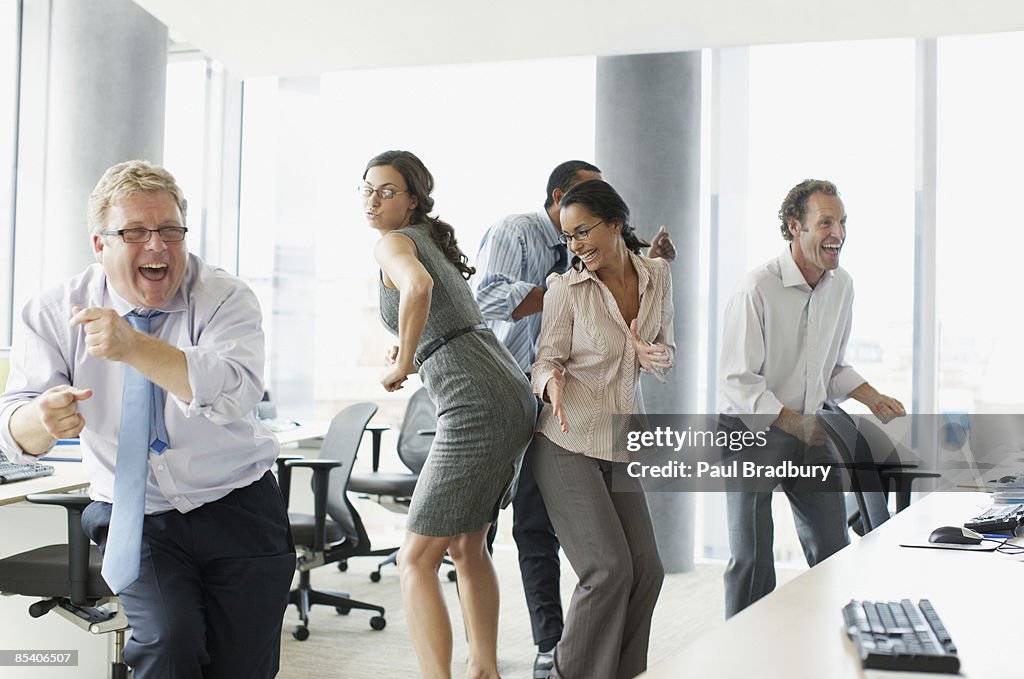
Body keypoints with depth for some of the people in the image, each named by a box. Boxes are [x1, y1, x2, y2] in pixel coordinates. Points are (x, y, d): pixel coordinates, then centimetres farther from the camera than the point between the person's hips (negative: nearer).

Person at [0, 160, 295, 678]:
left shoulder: (225, 298, -9)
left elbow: (235, 393, -28)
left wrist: (134, 347, -39)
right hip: (135, 522, 1)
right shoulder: (57, 313, -2)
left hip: (238, 514, 0)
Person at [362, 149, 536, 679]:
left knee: (416, 559, -3)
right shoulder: (432, 239, 22)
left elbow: (418, 287, -29)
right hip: (515, 400, 9)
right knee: (466, 545, 22)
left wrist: (402, 365, -16)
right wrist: (410, 355, 16)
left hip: (476, 410, -9)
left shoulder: (393, 242, -4)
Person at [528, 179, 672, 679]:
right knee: (609, 568, -13)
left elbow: (666, 350, 13)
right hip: (566, 444, -5)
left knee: (646, 569, 1)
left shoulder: (657, 275, 3)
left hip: (622, 444, 5)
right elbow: (547, 359, -4)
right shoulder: (566, 287, -8)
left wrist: (654, 356, -10)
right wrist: (552, 383, -27)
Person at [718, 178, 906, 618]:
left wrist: (872, 398, 1)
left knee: (832, 550, 9)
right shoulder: (756, 289, -18)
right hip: (752, 430, -6)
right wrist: (794, 422, -27)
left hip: (811, 429, 7)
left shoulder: (842, 285, 4)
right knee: (752, 561, -5)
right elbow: (738, 382, -19)